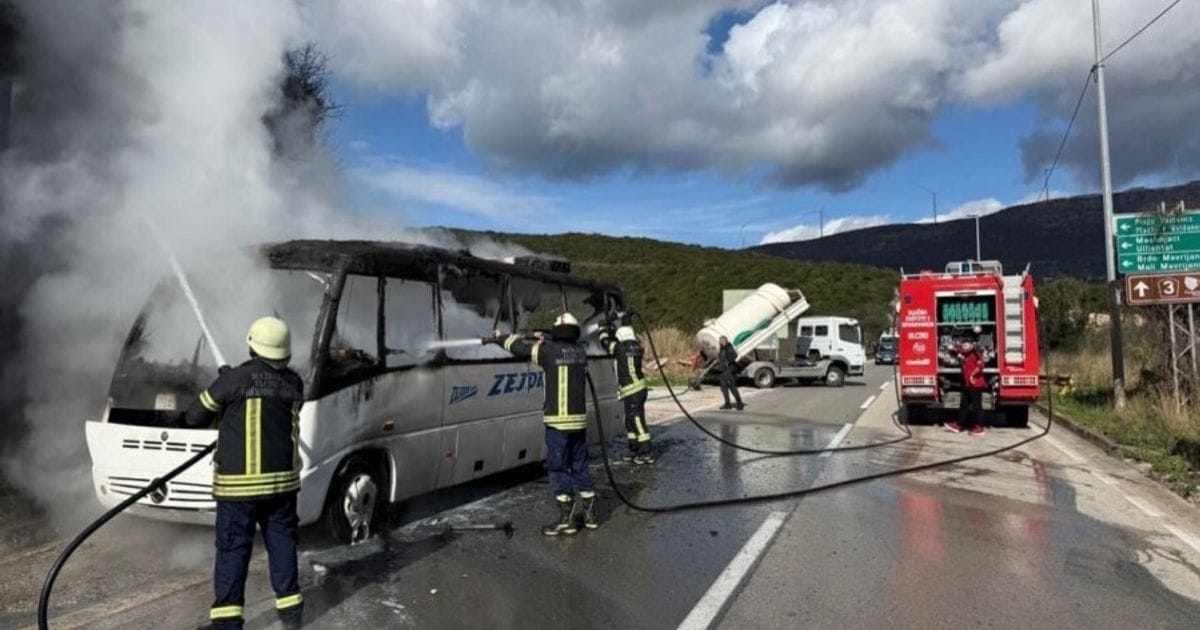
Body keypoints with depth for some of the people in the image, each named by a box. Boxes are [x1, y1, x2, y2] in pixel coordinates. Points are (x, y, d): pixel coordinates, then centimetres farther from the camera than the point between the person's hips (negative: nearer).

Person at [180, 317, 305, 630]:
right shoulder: (294, 383, 1)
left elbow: (194, 416, -4)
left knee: (233, 549, 5)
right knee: (282, 542, 14)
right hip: (282, 479, 4)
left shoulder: (237, 379, -12)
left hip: (239, 483, -4)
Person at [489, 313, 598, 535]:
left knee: (559, 468, 2)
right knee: (580, 466, 15)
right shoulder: (580, 351, 7)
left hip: (558, 421, -6)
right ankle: (589, 513, 22)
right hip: (579, 419, 6)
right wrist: (542, 339, 37)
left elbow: (520, 346, 4)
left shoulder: (549, 350, -8)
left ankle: (567, 519, 4)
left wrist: (499, 337, 21)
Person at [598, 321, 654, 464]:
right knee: (630, 421, 16)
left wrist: (604, 328, 21)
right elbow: (633, 339, 32)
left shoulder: (620, 348, -11)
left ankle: (647, 453, -6)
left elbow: (605, 341, 5)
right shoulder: (637, 347, 8)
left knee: (637, 421, -6)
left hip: (632, 391, -8)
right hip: (638, 389, 8)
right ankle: (634, 451, 23)